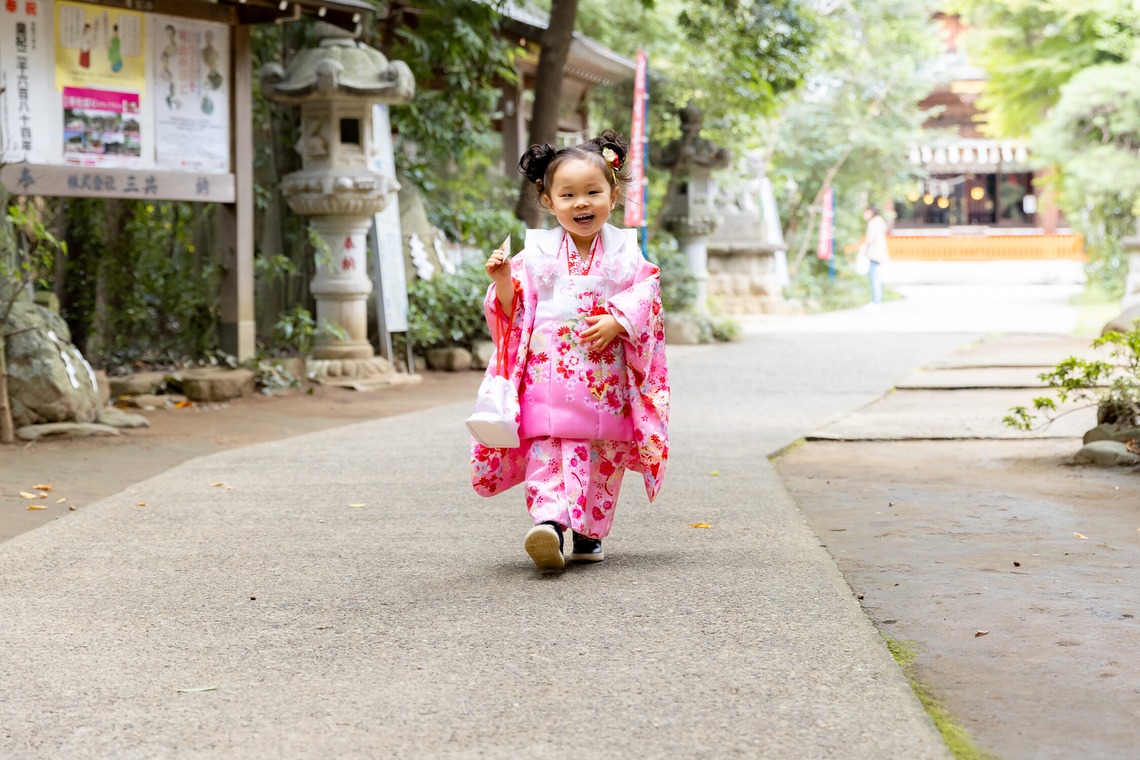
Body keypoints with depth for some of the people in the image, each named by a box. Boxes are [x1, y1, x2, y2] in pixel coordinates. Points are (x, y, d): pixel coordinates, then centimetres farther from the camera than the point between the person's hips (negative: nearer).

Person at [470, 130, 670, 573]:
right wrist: (503, 280, -13)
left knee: (604, 452, 6)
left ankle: (588, 533, 17)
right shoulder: (536, 251, 5)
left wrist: (617, 322, -17)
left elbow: (645, 297, -1)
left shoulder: (624, 251, 6)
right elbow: (515, 311, 5)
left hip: (605, 375, 1)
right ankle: (550, 521, -28)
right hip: (548, 371, -1)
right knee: (547, 446, -16)